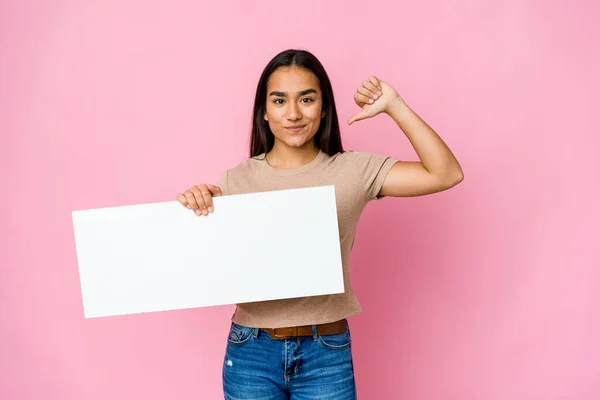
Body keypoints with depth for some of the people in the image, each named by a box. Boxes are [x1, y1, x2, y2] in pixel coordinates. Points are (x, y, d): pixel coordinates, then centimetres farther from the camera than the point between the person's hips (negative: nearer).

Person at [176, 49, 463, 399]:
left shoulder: (353, 171, -4)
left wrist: (394, 106, -14)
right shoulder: (236, 180, -2)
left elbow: (446, 174, -11)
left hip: (327, 353, 0)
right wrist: (192, 206, -18)